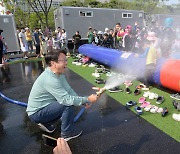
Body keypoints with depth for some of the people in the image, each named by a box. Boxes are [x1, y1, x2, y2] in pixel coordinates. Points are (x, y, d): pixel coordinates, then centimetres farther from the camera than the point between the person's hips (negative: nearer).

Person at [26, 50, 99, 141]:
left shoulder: (59, 74, -2)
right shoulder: (50, 79, -30)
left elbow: (69, 90, -1)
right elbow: (66, 99, -33)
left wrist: (83, 102, -12)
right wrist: (87, 99, -26)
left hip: (43, 106, 9)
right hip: (36, 113, -9)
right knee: (68, 104, -22)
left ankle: (46, 122, 17)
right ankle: (67, 133, 0)